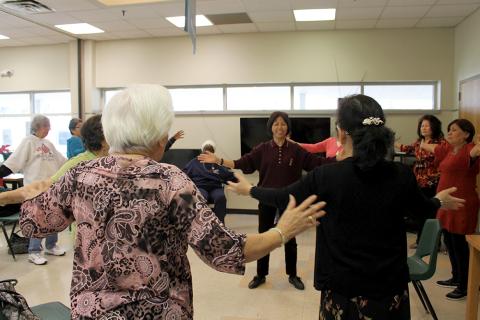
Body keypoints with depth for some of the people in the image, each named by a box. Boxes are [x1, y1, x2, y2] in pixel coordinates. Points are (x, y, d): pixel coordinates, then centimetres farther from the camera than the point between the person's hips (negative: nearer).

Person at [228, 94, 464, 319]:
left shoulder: (325, 177, -19)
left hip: (344, 288, -2)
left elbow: (282, 198, -3)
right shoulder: (402, 175, -10)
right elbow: (423, 207, 11)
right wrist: (440, 201, 35)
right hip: (391, 287, 3)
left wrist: (249, 189, 16)